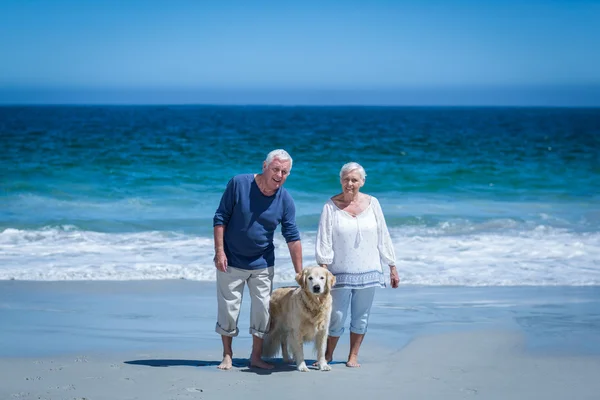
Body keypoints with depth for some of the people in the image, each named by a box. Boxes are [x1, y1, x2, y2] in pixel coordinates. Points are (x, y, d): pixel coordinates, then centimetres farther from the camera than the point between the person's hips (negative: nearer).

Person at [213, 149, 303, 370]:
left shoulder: (285, 201, -8)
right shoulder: (239, 184, -14)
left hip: (262, 264, 2)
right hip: (231, 261, -2)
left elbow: (292, 237, -5)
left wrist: (300, 275, -8)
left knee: (262, 309, 5)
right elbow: (220, 218, -9)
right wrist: (219, 251, -15)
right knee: (228, 308, 3)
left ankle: (256, 357, 19)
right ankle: (227, 356, 18)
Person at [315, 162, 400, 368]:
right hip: (340, 272, -2)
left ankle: (353, 356, 19)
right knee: (336, 316, -2)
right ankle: (328, 355, 17)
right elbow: (324, 240, -6)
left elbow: (383, 237, 8)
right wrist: (323, 268, -15)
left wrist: (393, 268, 8)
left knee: (361, 316, 6)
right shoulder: (331, 206, -2)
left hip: (367, 271, 2)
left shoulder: (372, 203, 5)